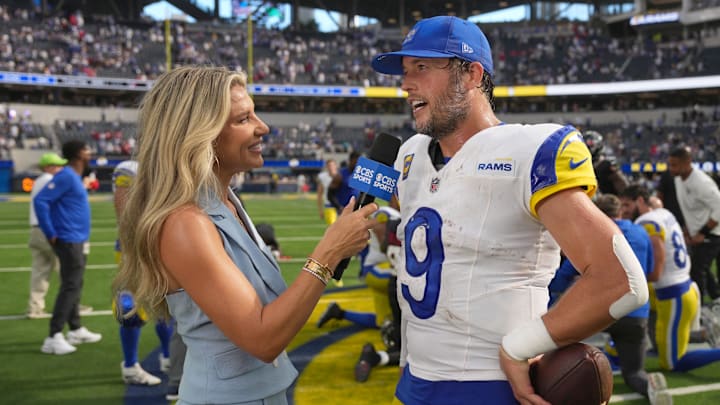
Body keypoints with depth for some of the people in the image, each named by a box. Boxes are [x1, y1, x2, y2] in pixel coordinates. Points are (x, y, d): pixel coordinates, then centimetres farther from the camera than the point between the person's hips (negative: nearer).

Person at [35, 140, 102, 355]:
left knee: (75, 286, 17)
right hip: (69, 240, -10)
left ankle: (76, 330, 27)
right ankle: (53, 338, -10)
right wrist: (51, 234, -21)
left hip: (77, 241, 10)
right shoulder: (66, 176, -15)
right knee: (70, 287, -10)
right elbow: (40, 201, -22)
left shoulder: (75, 177, 13)